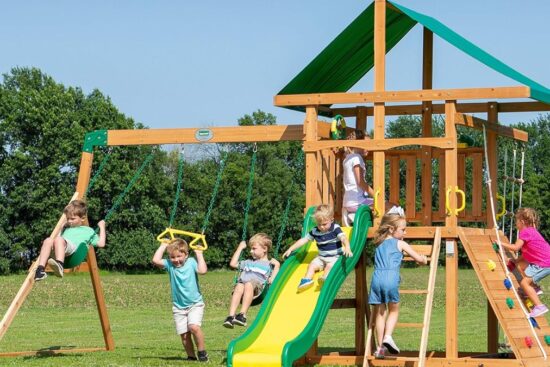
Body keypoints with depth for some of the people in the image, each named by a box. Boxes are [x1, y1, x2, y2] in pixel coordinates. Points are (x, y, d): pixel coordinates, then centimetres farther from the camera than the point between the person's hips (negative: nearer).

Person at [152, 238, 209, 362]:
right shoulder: (169, 265, -2)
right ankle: (191, 355, 16)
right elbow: (156, 260, -18)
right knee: (184, 334, 0)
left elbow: (202, 270, -25)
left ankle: (202, 352, -6)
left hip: (195, 304, -3)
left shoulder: (191, 262, -7)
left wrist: (199, 254, -16)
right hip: (178, 306, 3)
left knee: (194, 327, -22)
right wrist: (163, 245, -10)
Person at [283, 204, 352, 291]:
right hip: (321, 257, 5)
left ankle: (324, 279, -53)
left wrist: (347, 248, -48)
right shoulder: (315, 231, 2)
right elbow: (303, 240, 8)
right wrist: (290, 249, 6)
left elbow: (343, 238, -26)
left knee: (330, 265, -33)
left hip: (335, 257, -5)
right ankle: (307, 279, -31)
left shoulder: (335, 229, -10)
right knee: (312, 264, -18)